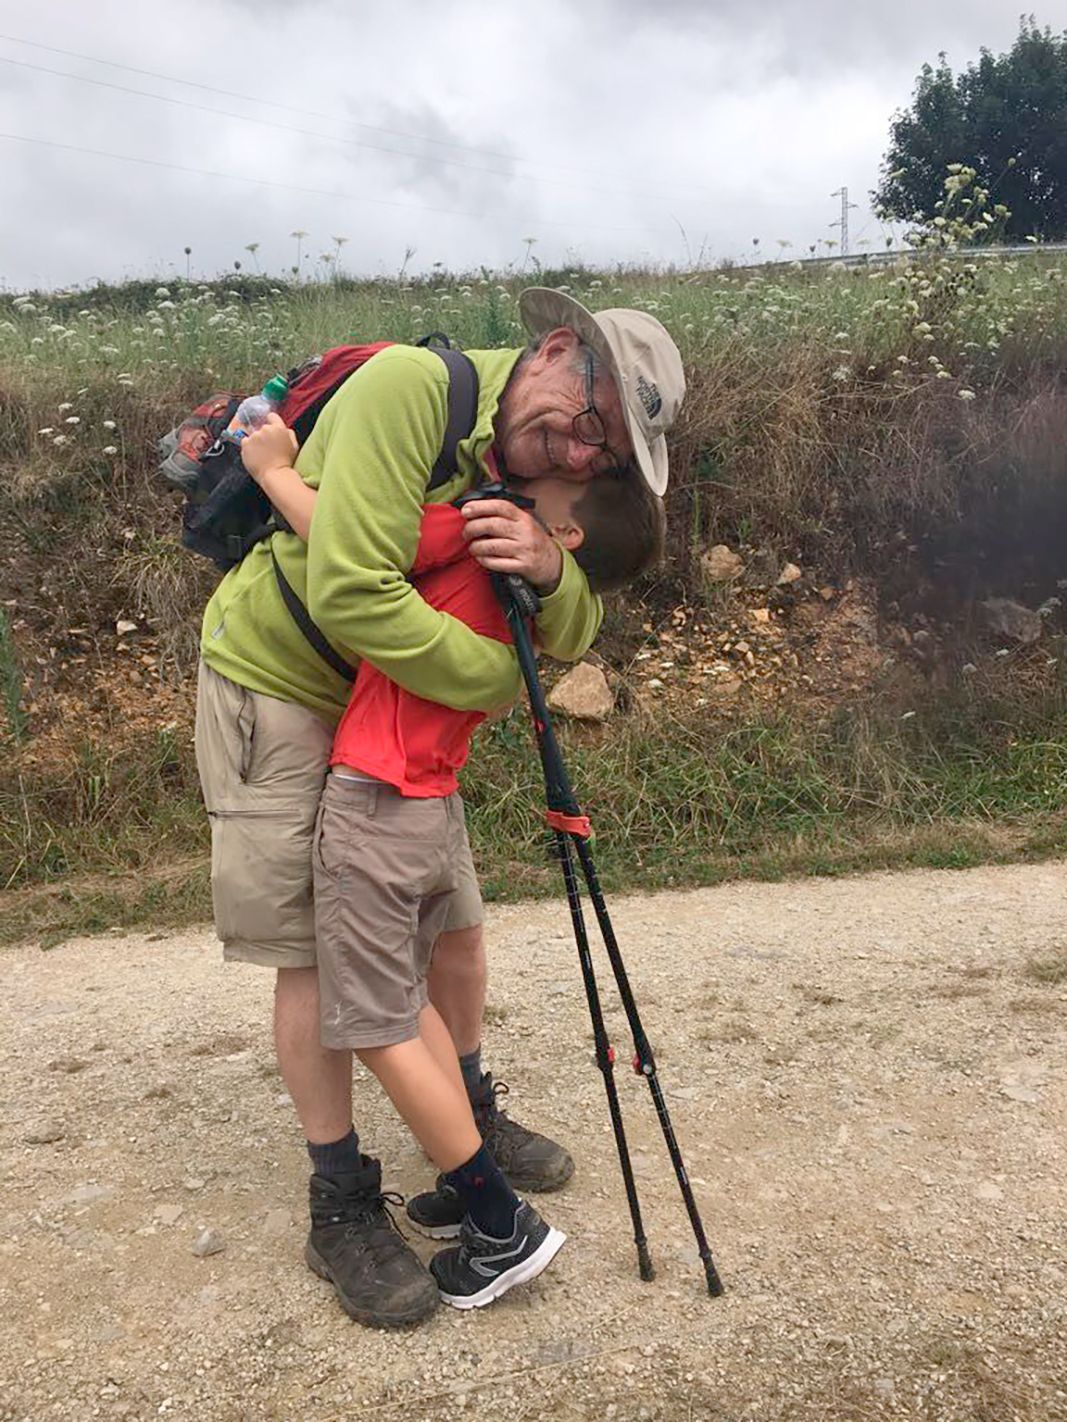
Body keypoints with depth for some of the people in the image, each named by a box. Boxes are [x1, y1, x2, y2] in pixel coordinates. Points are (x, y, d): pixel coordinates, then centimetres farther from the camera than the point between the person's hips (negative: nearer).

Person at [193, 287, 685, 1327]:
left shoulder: (546, 467, -4)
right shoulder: (412, 385, -28)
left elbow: (570, 640, -4)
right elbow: (350, 593, -37)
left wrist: (551, 572, -29)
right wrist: (496, 679, -24)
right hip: (276, 689, -7)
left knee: (454, 921, 13)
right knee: (316, 954, -1)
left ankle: (472, 1119, 36)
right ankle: (341, 1204, 16)